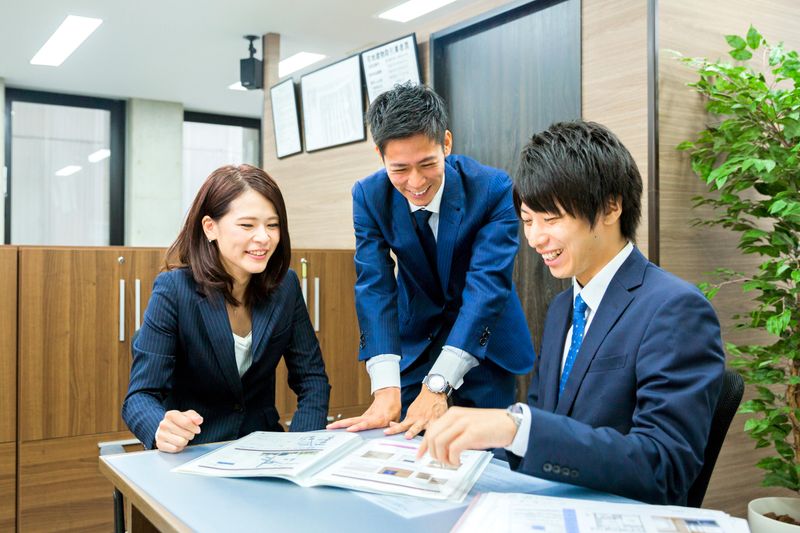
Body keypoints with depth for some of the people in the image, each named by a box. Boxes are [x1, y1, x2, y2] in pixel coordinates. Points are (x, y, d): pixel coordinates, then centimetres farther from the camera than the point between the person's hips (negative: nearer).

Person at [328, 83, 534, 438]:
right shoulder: (369, 195, -15)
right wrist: (386, 387, -33)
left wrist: (437, 384, -38)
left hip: (484, 341, -1)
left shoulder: (493, 188, -24)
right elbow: (374, 286, -21)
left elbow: (488, 284, -30)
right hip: (414, 339, 2)